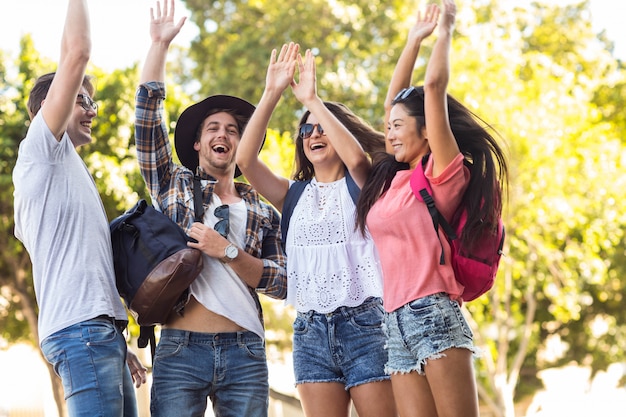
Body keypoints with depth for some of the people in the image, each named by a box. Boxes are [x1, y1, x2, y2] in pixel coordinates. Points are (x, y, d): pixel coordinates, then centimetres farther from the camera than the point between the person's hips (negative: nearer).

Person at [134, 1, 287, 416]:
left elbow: (281, 282, 7)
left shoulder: (264, 213, 17)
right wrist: (160, 43, 7)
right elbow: (148, 116, 8)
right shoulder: (175, 185, 16)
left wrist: (228, 252, -5)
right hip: (181, 349, -1)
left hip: (245, 353, 1)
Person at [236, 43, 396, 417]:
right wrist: (272, 94, -4)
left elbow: (355, 156, -17)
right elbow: (245, 159, 2)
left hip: (364, 320, -3)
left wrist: (312, 99, -14)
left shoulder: (360, 187, 6)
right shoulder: (295, 196, 15)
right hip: (311, 329, 4)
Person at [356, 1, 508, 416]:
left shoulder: (445, 173, 0)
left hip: (434, 314, -7)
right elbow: (399, 102, 28)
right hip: (396, 323, 7)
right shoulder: (391, 180, 19)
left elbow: (435, 85, -3)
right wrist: (415, 39, 36)